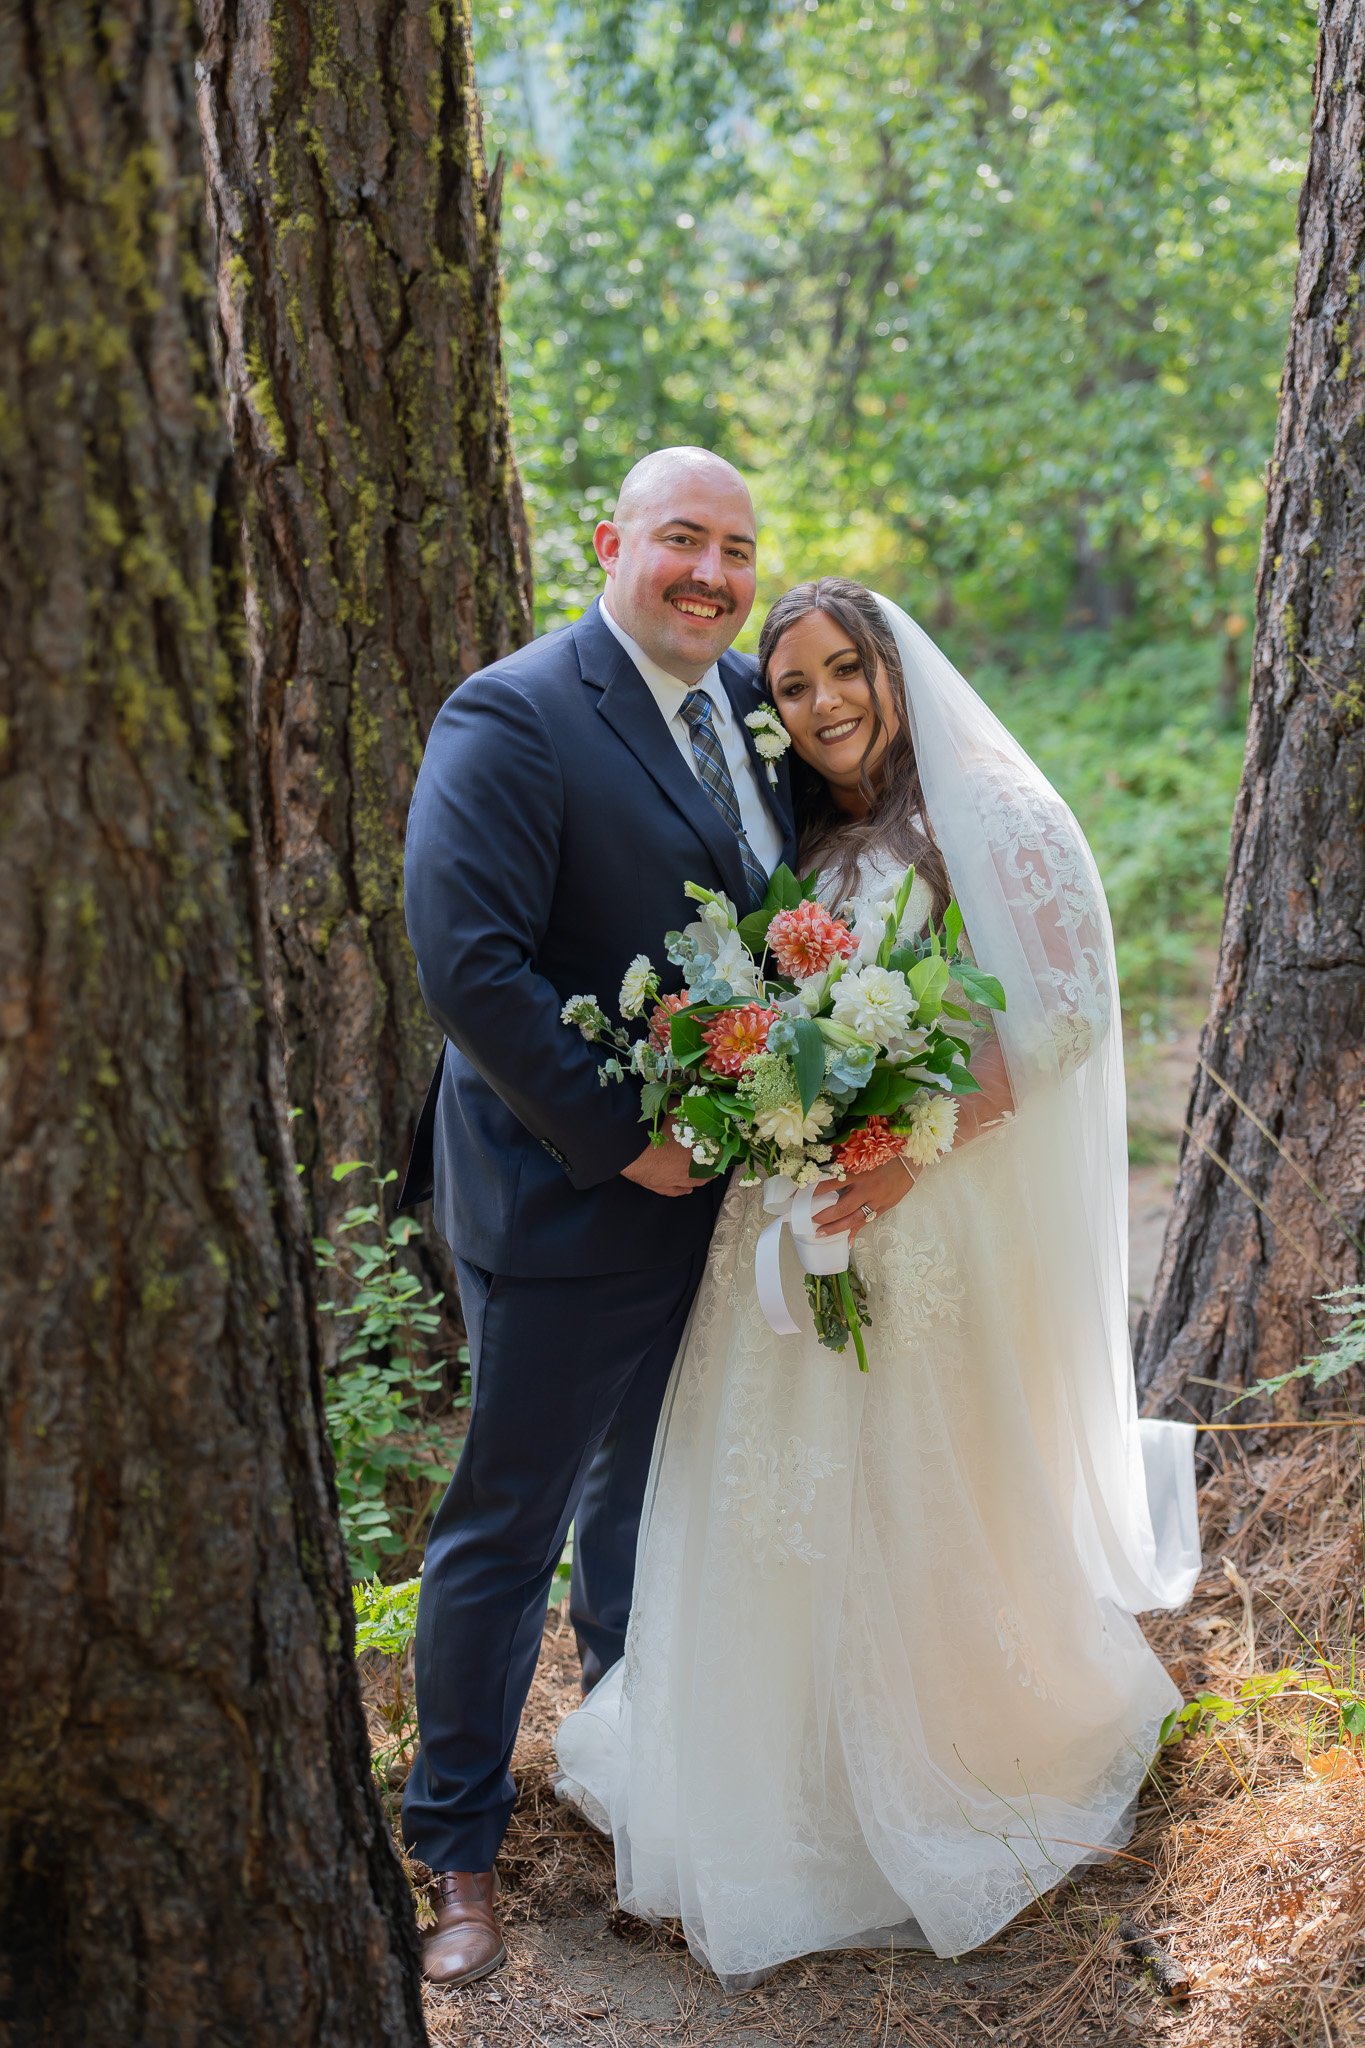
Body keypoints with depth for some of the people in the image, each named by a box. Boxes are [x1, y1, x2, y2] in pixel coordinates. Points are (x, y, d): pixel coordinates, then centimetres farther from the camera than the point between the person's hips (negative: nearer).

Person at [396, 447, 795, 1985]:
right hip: (565, 1200, -7)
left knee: (651, 1486, 24)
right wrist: (617, 1142, -21)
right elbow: (468, 961, -24)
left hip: (716, 1187, 7)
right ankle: (456, 1845, 21)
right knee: (507, 1524, 4)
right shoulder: (511, 719, -16)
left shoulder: (759, 707, 6)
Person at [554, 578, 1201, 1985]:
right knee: (789, 1505, 8)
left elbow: (1068, 1004, -13)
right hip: (792, 1225, 5)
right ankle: (795, 1802, 28)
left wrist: (920, 1142, -22)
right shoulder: (793, 847, 11)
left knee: (941, 1508, 7)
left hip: (943, 1222, -5)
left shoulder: (994, 816, -6)